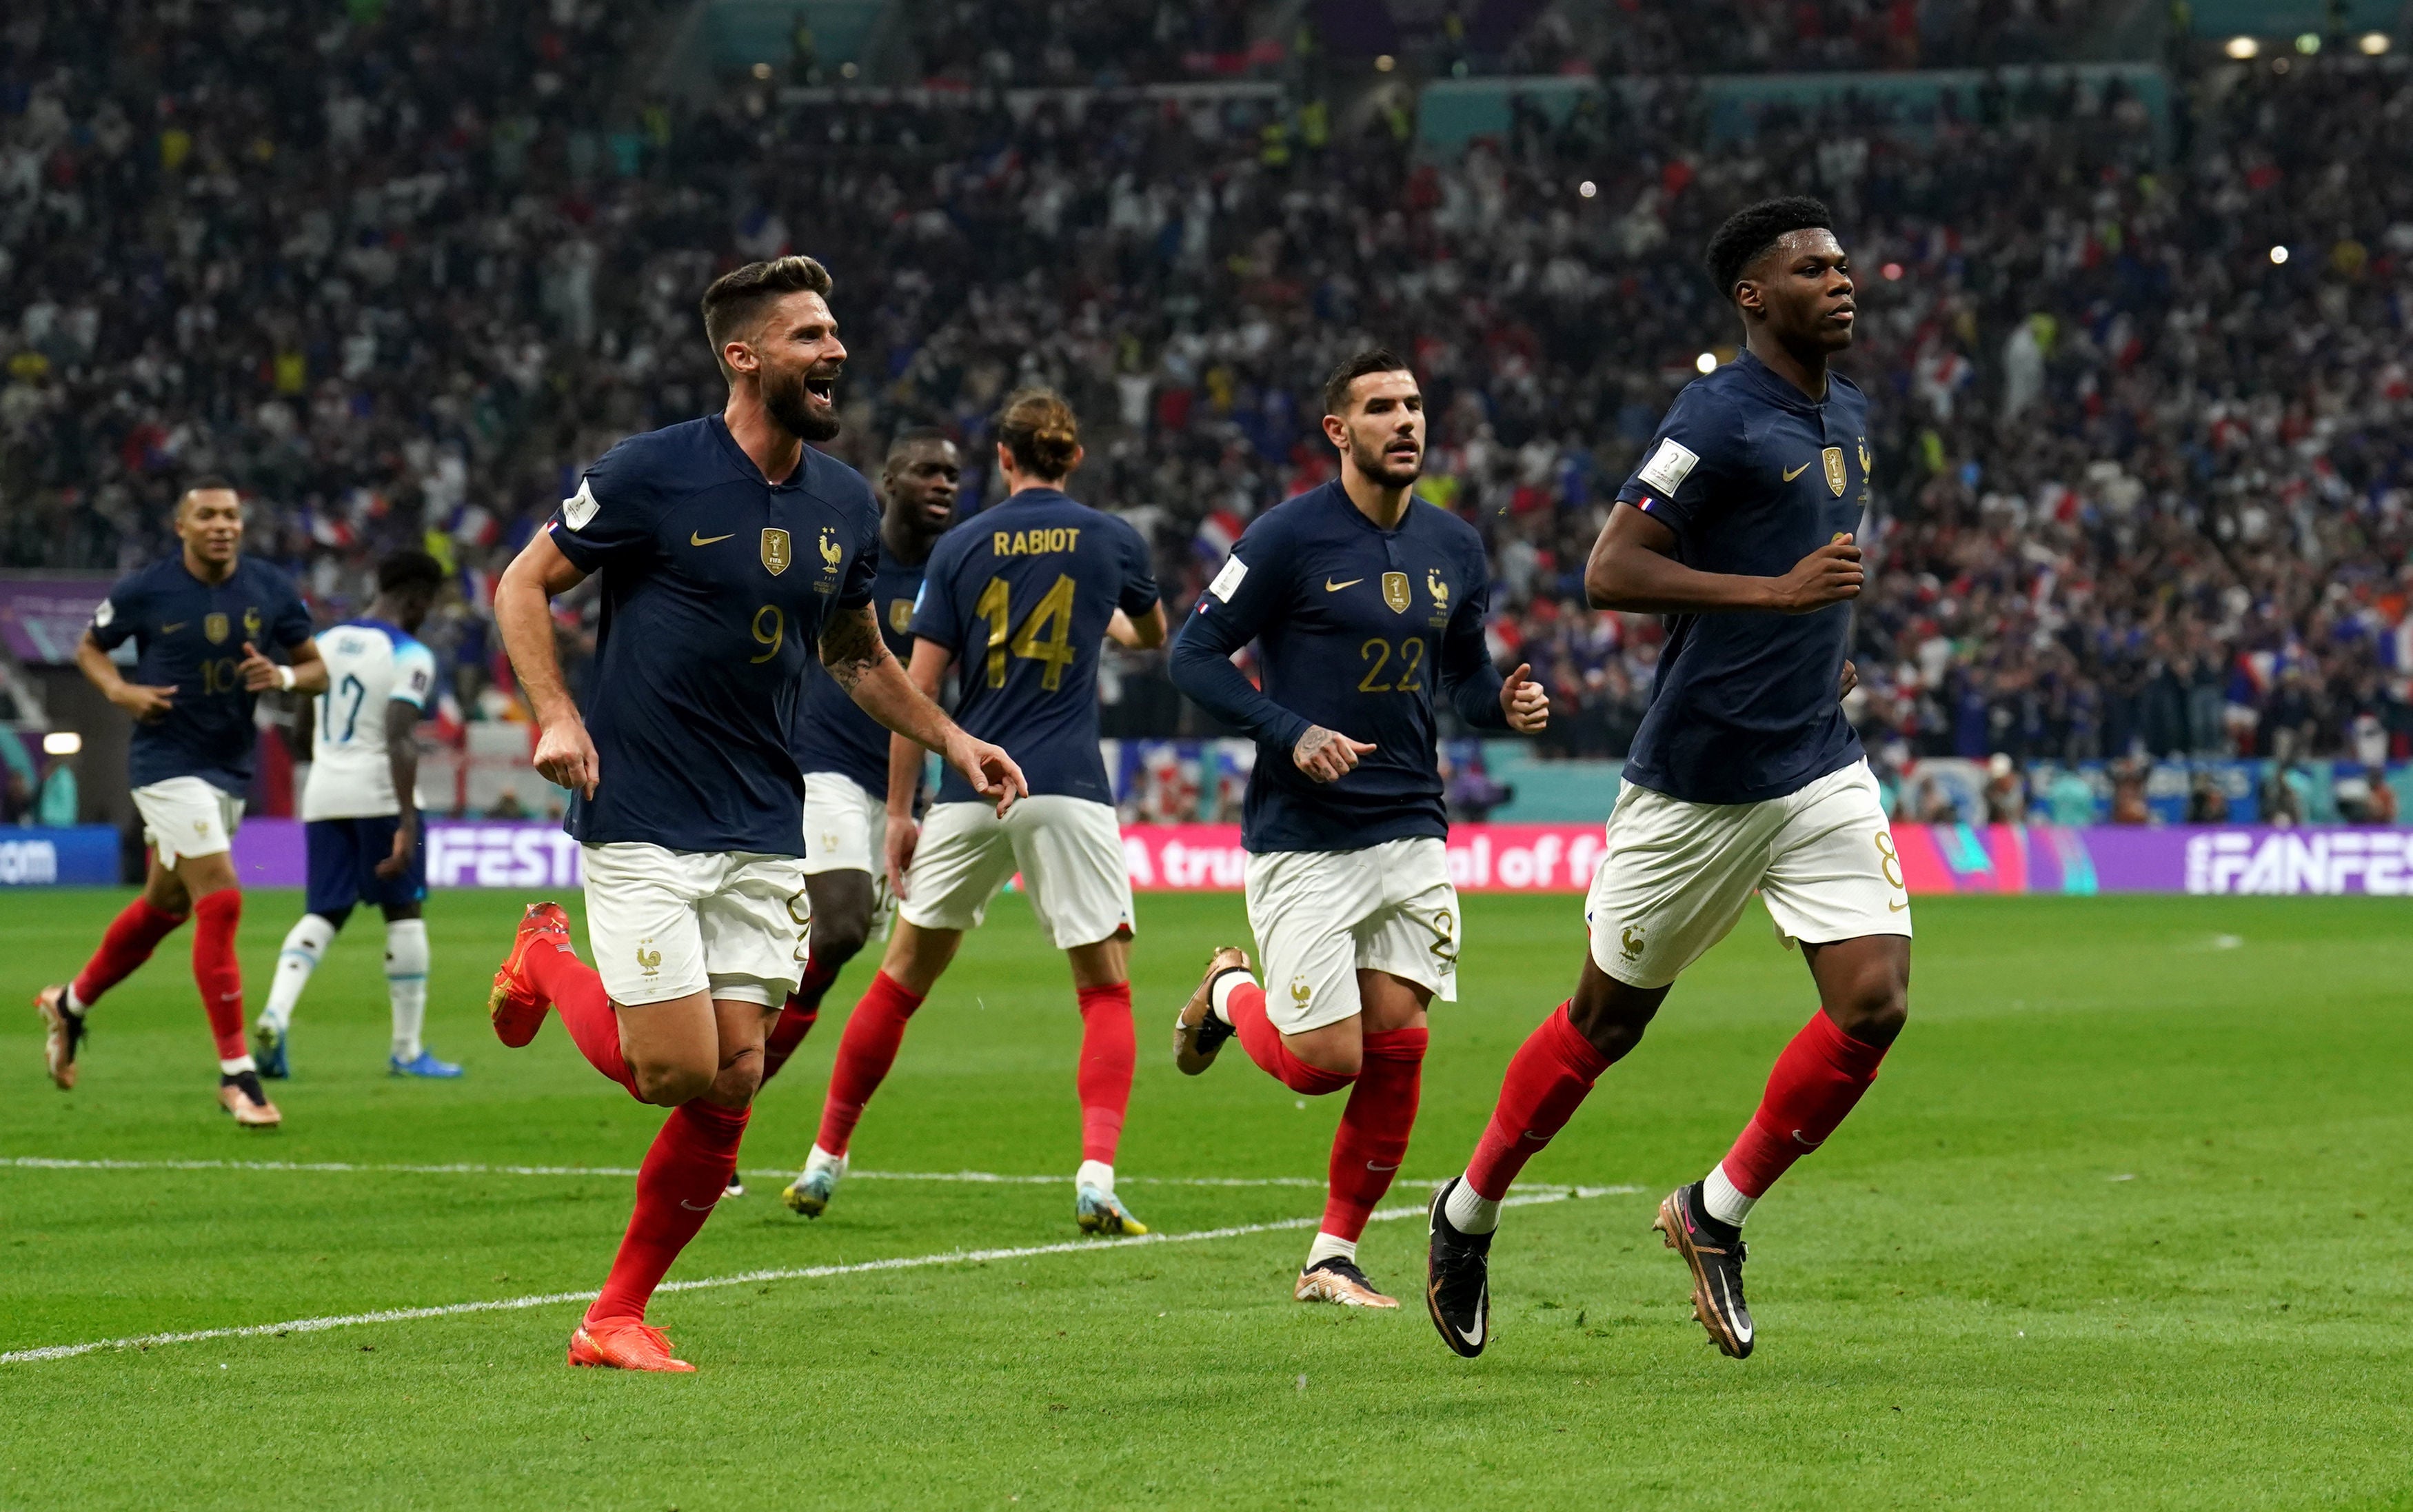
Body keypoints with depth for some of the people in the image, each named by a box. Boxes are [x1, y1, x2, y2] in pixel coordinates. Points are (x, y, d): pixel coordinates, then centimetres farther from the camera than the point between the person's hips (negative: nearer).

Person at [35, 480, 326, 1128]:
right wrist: (120, 690, -13)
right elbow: (89, 646, 7)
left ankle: (70, 1003, 44)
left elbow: (317, 670, 7)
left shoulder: (271, 590, 0)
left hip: (232, 769, 6)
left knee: (164, 906, 19)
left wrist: (283, 676, -15)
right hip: (169, 764, -6)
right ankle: (237, 1074, -12)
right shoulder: (144, 592, -9)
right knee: (221, 905, -16)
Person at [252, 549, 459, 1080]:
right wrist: (408, 822, -22)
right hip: (380, 792, -5)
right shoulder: (409, 657, -8)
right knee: (405, 913, 6)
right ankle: (407, 1050, 9)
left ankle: (275, 1015, -17)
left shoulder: (325, 644, 12)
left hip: (323, 794, 6)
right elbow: (400, 738, -19)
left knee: (322, 915, 7)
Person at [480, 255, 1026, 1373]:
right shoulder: (653, 474, -10)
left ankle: (617, 1318, 12)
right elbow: (524, 585, -1)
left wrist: (950, 739, 10)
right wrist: (556, 718, -15)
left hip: (763, 837, 5)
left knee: (732, 1086, -2)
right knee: (678, 1070, -12)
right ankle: (549, 962, 20)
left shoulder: (845, 504, 8)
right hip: (642, 824, -5)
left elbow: (856, 654, 24)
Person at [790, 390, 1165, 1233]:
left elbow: (917, 691, 1)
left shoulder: (959, 547, 4)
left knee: (901, 981, 15)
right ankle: (1096, 1178, -14)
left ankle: (824, 1164, 21)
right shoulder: (1110, 541, 4)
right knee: (1106, 991, 5)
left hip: (970, 791, 1)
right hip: (1065, 792, -1)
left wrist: (898, 814, 5)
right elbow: (1154, 636, 25)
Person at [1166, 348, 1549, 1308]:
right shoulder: (1290, 537, -9)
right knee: (1323, 1062, -7)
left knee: (1396, 1049, -3)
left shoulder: (1454, 547, 8)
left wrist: (1504, 704, -2)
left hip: (1410, 832, 5)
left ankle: (1334, 1257, 10)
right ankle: (1229, 994, 27)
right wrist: (1292, 734, -19)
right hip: (1302, 838, -5)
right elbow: (1194, 654, -7)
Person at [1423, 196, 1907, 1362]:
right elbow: (1608, 573, -22)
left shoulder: (1847, 416, 11)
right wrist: (1776, 590, -28)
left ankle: (1716, 1213, 7)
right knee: (1607, 1020, 7)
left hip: (1820, 773, 6)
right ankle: (1467, 1215, 29)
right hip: (1695, 779, -6)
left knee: (1874, 1003, -11)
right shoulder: (1716, 417, -15)